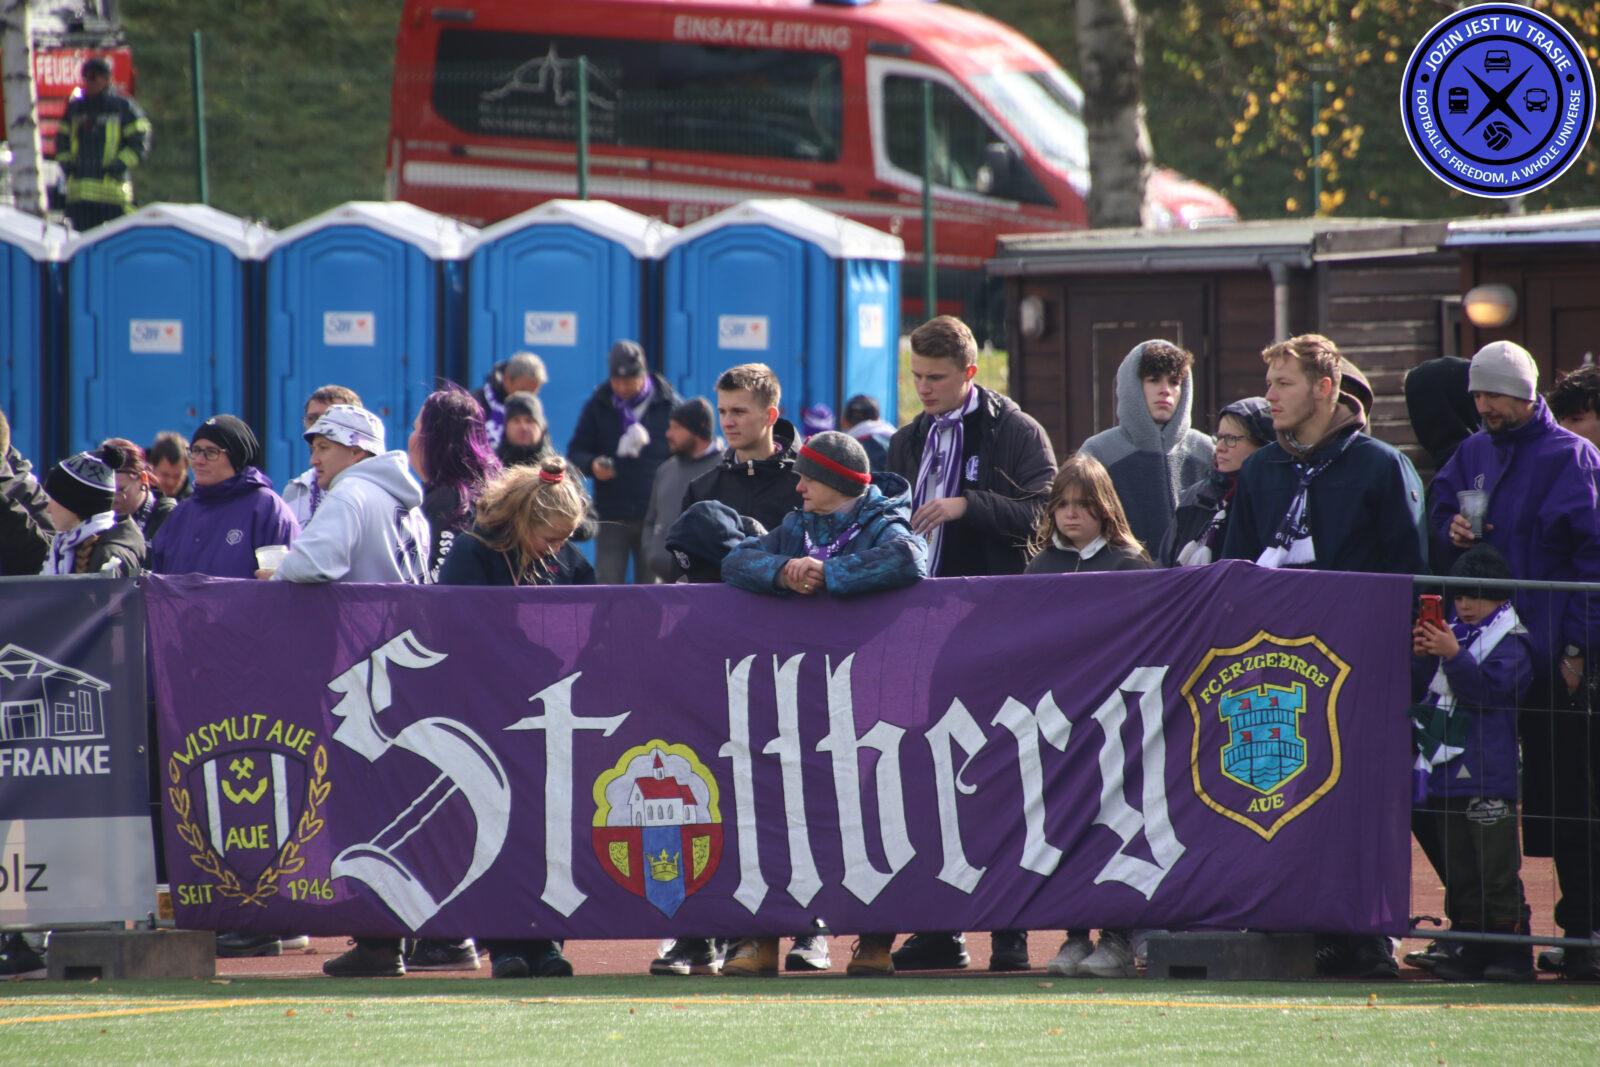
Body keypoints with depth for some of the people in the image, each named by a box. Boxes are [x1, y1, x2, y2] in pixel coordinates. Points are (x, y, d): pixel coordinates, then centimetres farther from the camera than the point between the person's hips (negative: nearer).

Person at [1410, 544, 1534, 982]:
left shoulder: (1510, 641, -4)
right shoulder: (1454, 633, 15)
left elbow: (1491, 688, -17)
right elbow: (1421, 691, 16)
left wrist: (1452, 655, -23)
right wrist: (1422, 658, -2)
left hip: (1489, 778, -7)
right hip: (1446, 775, 7)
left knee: (1497, 870, -7)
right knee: (1459, 871, 10)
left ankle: (1512, 951, -4)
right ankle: (1471, 950, 16)